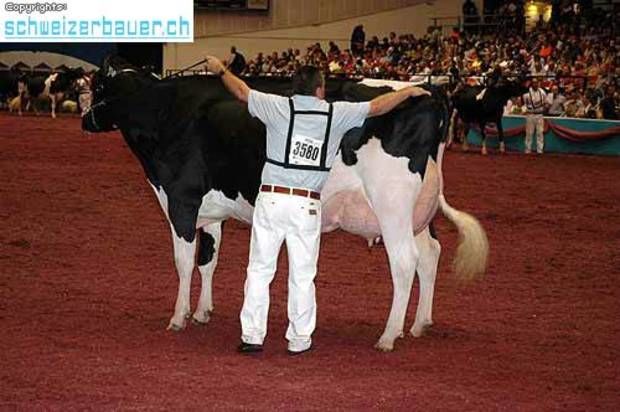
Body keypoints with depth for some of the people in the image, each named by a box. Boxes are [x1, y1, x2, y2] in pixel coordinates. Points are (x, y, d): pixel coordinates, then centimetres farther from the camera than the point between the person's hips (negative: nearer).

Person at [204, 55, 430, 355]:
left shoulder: (279, 107, -1)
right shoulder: (337, 114, 0)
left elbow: (242, 92, 13)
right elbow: (377, 106, 11)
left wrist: (220, 70, 32)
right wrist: (409, 91, 27)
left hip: (270, 199, 0)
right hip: (307, 206, 0)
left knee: (259, 269, 7)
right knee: (302, 275, 9)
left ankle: (252, 336, 8)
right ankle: (299, 340, 14)